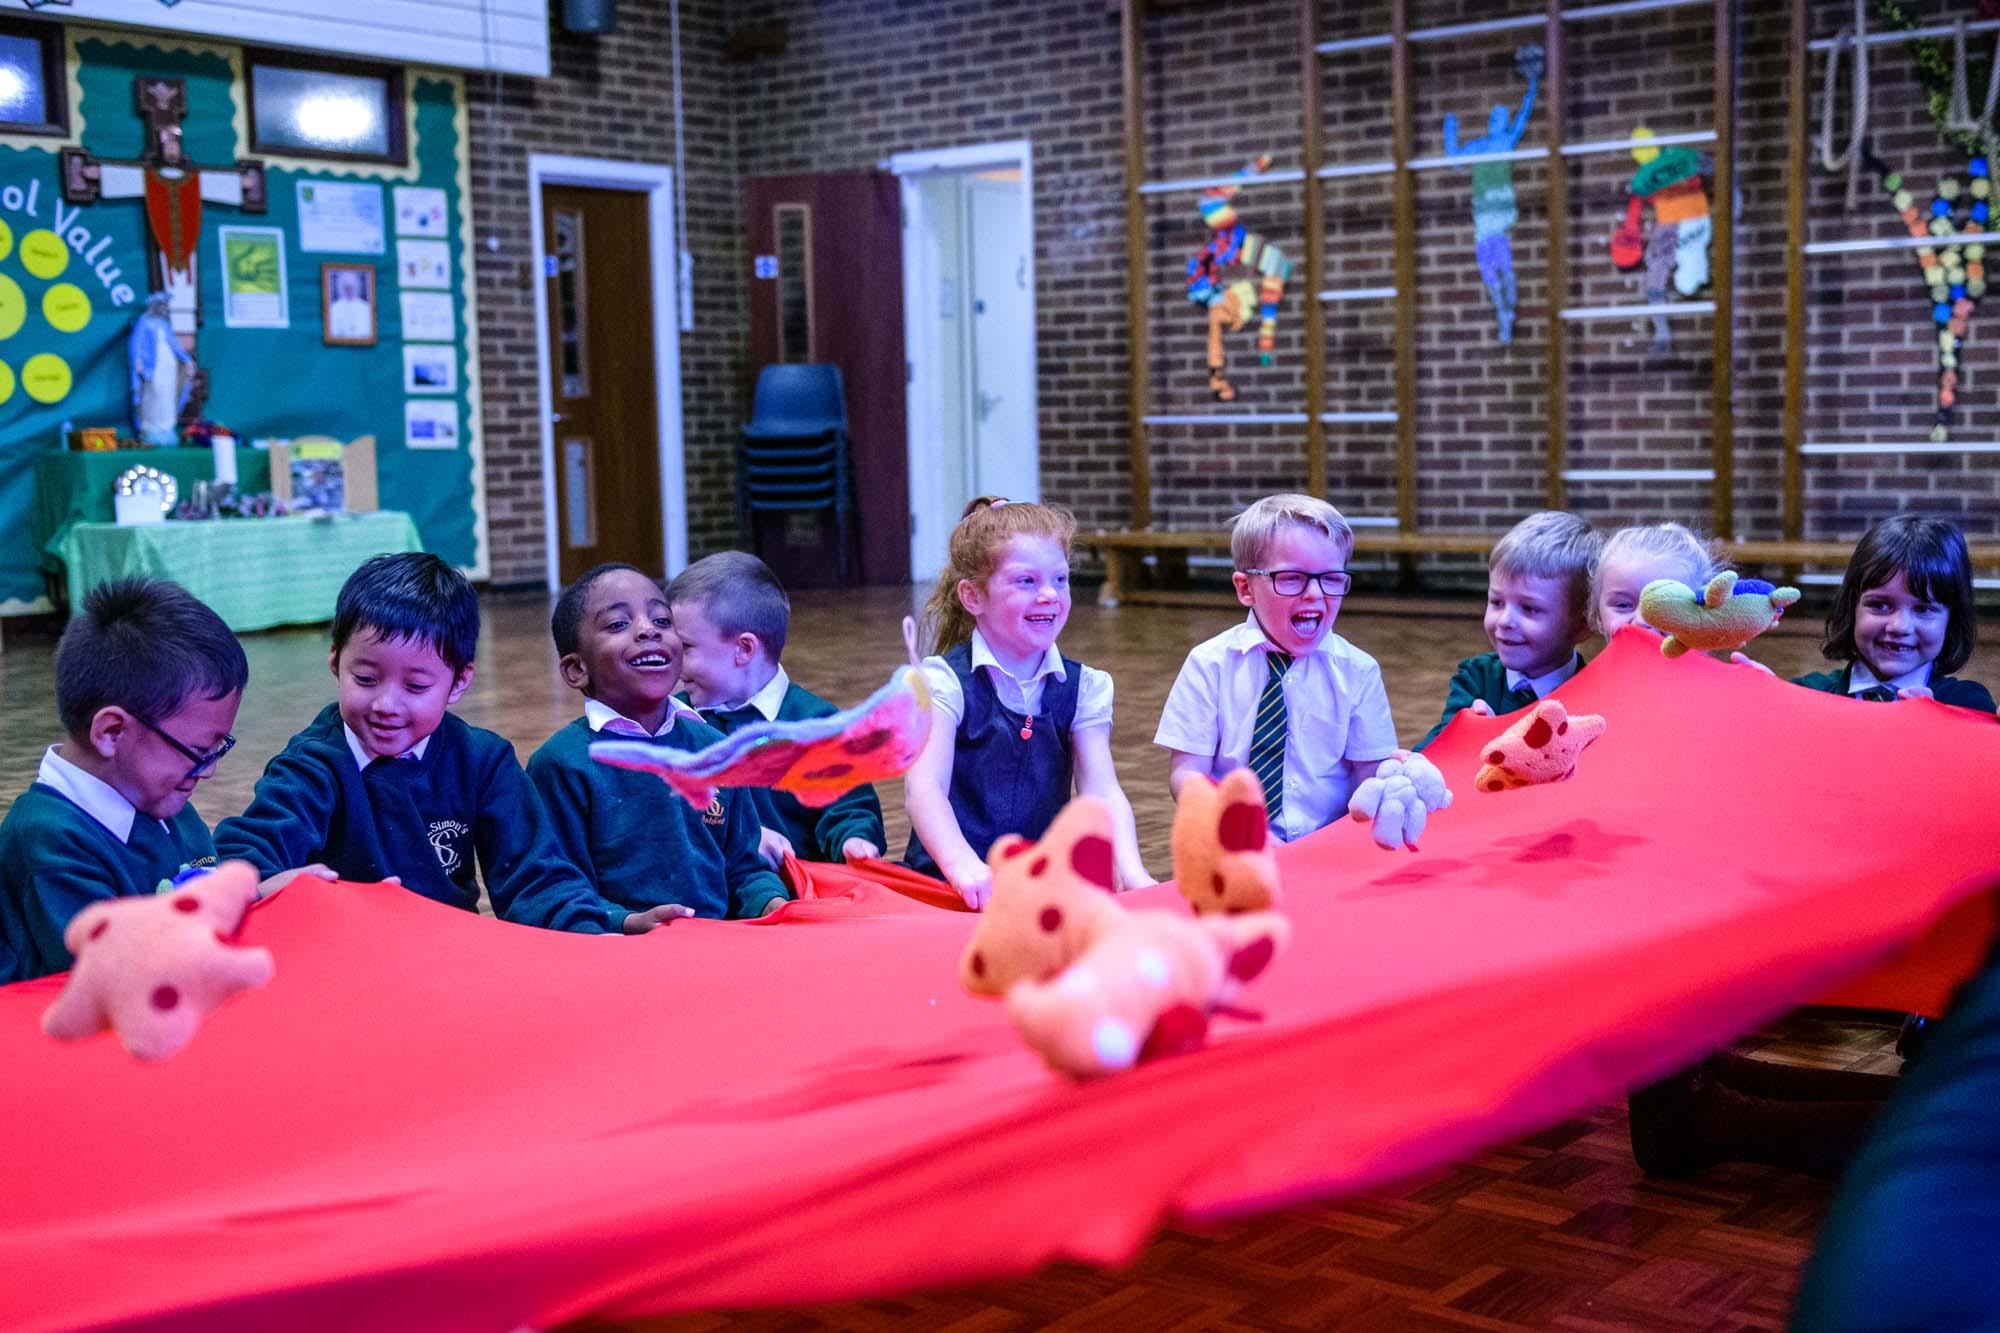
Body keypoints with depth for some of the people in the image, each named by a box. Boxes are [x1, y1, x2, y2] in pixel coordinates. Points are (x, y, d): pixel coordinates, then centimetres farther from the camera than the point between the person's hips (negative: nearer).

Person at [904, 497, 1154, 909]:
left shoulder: (1082, 688, 7)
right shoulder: (946, 681, -4)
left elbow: (1103, 791, -4)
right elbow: (924, 786, -19)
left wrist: (1131, 871, -25)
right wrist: (964, 866, -38)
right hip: (950, 881, -4)